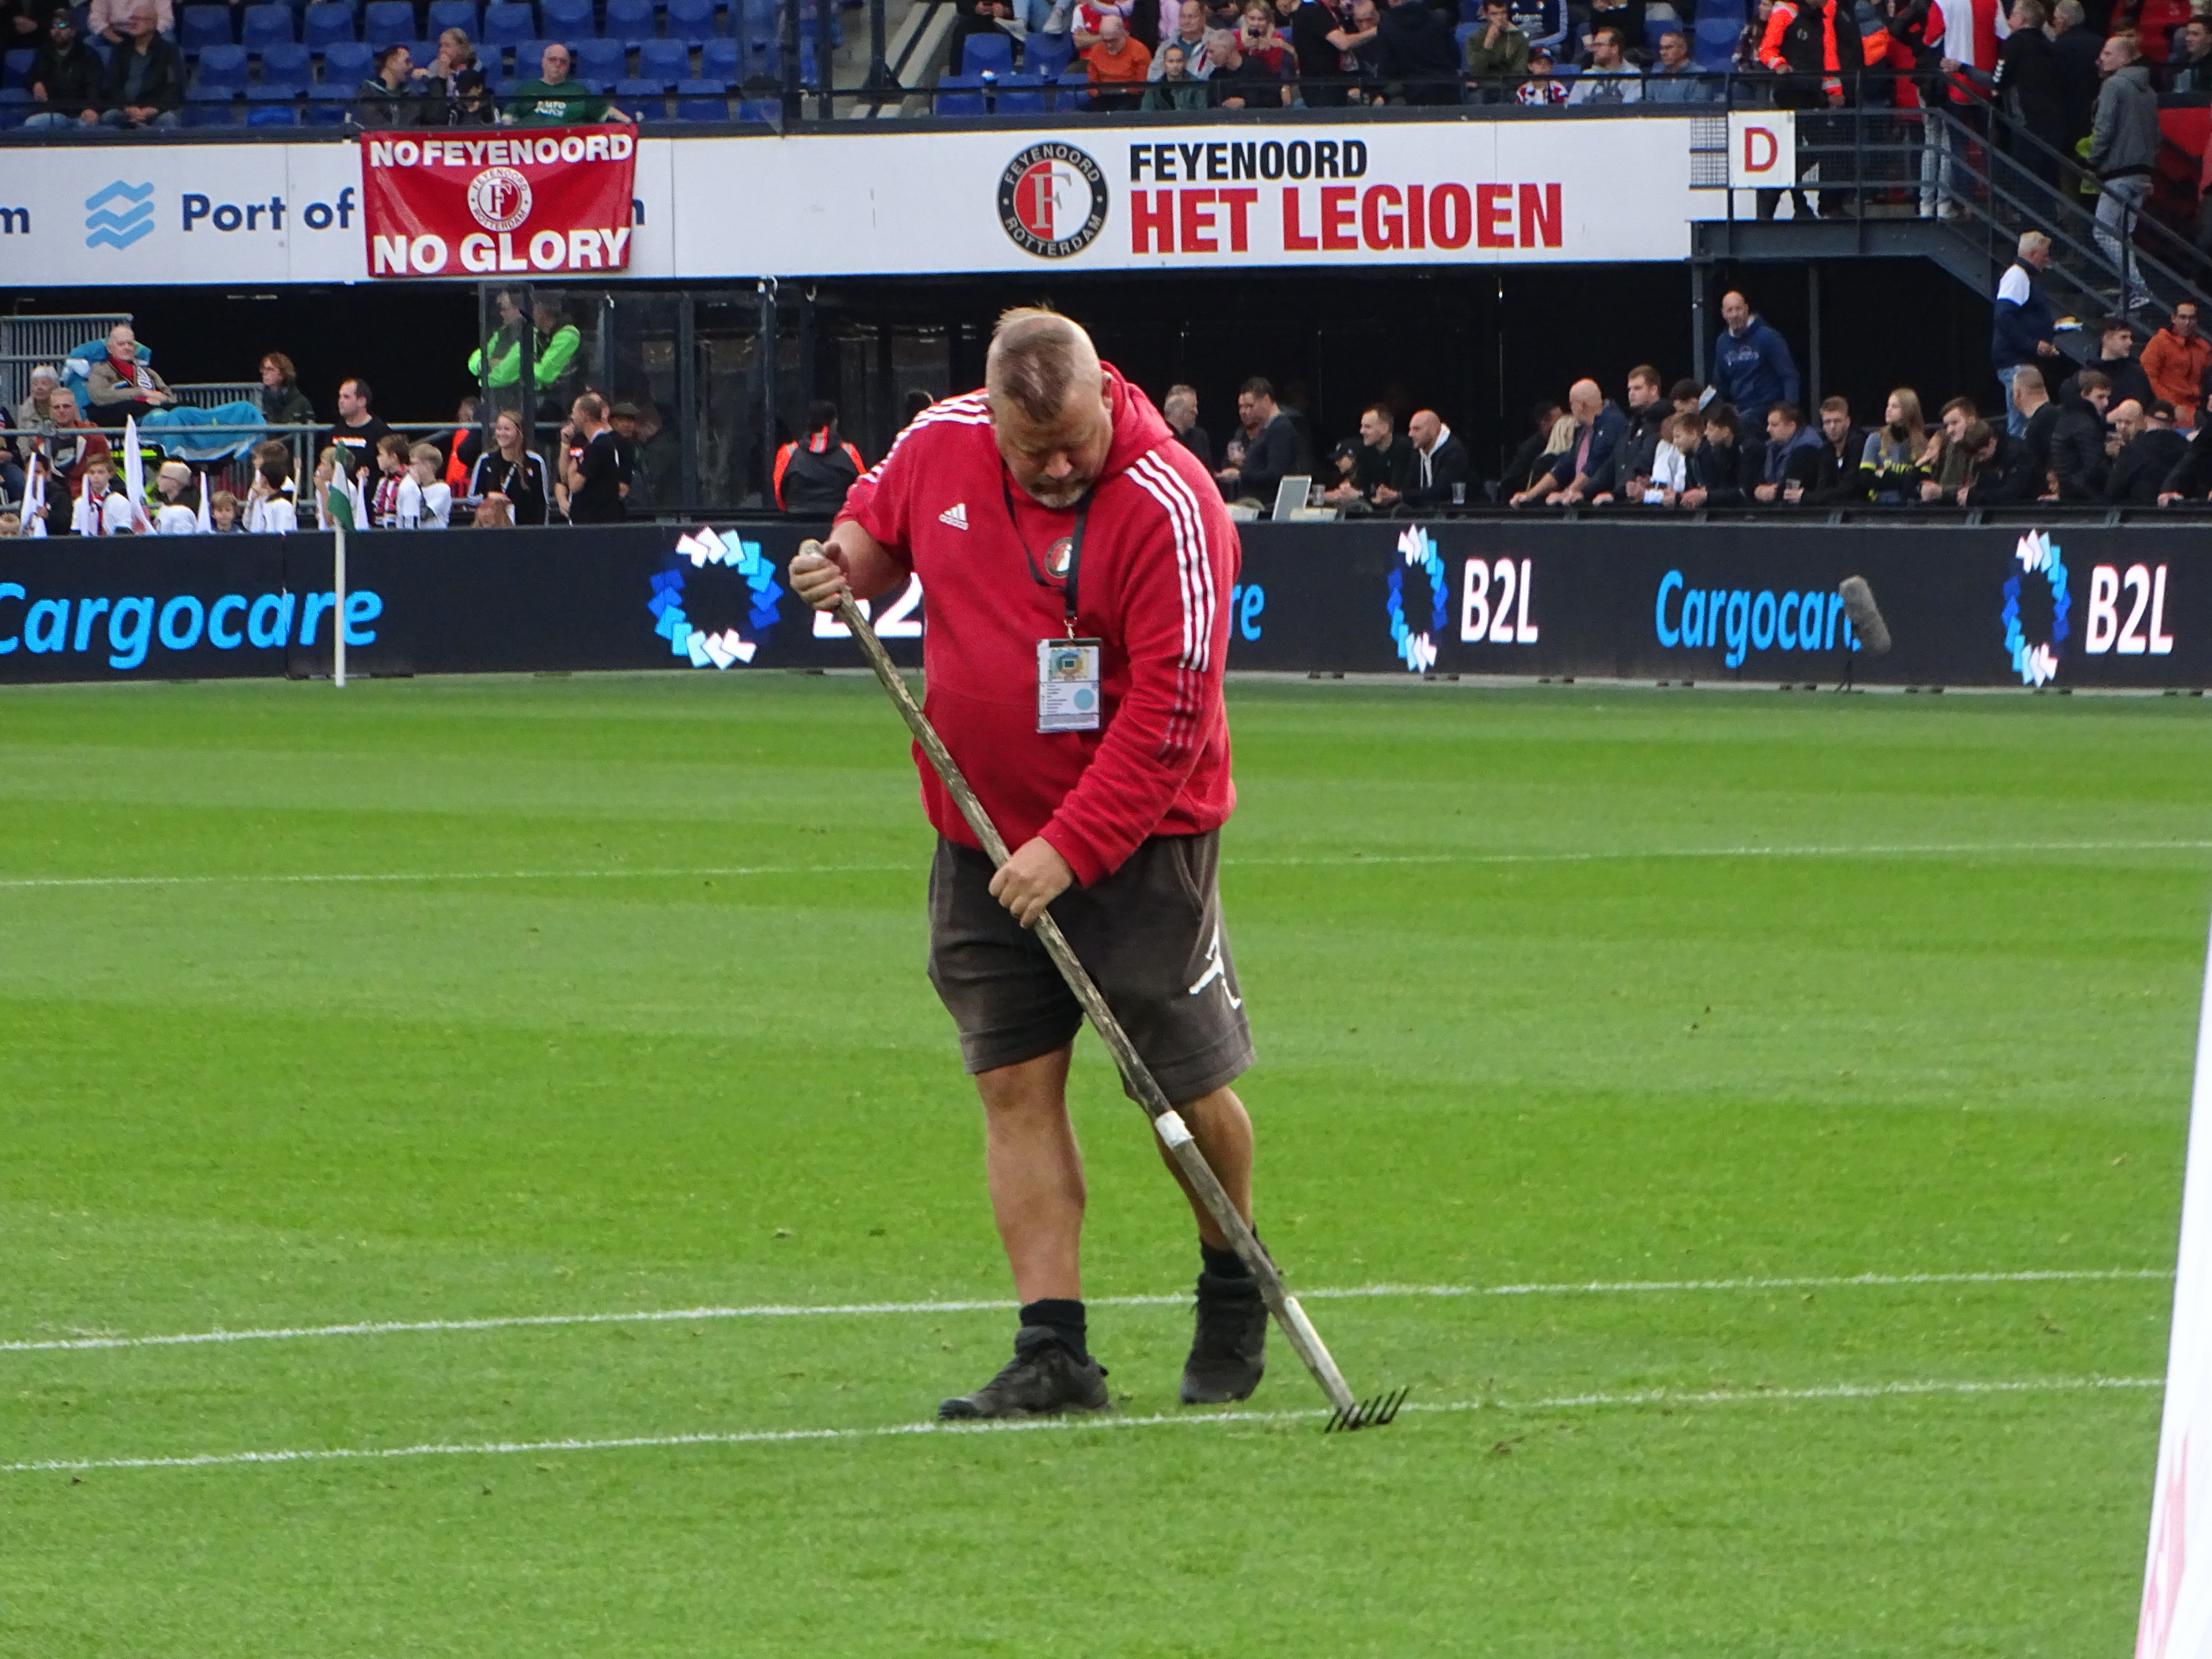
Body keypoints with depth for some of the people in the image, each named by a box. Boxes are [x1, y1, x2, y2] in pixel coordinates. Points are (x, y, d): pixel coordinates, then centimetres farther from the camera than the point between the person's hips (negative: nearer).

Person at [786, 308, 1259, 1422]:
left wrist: (1071, 847, -24)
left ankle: (1233, 1295, 27)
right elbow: (880, 519, 21)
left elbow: (1169, 706, -21)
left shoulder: (1168, 505, -19)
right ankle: (1052, 1351, -3)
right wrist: (847, 559, -3)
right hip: (984, 838, 5)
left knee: (1186, 1089, 1)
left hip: (1138, 835, -5)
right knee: (1015, 1086, -2)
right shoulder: (937, 446, -3)